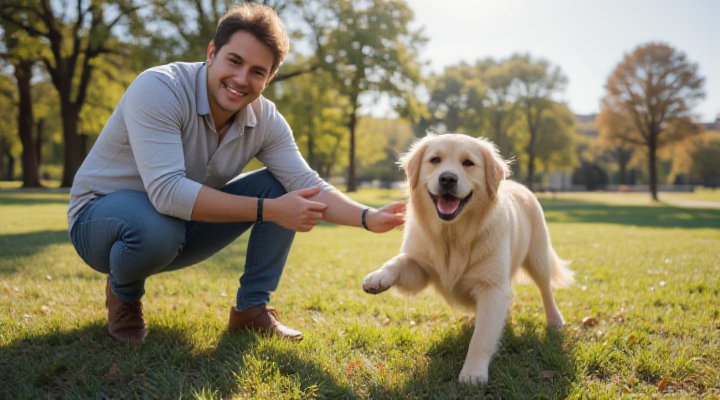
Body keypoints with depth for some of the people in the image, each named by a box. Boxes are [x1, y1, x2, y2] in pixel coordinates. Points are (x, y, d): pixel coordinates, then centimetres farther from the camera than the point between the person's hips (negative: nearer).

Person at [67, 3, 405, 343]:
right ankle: (123, 294, -4)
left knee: (277, 187, -11)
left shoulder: (265, 120, -11)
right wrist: (268, 210, -38)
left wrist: (368, 217, -33)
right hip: (102, 216, -5)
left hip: (182, 224, 5)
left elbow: (306, 185, -16)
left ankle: (252, 309, -3)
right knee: (158, 227, -40)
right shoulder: (158, 89, -28)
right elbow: (167, 192, -38)